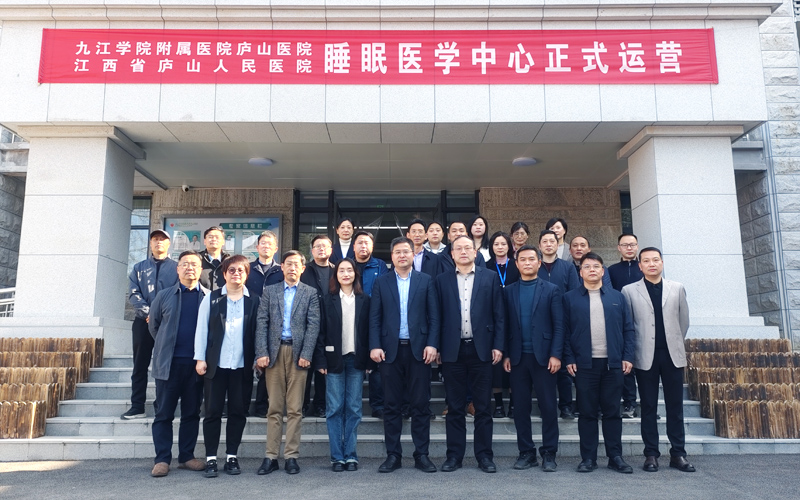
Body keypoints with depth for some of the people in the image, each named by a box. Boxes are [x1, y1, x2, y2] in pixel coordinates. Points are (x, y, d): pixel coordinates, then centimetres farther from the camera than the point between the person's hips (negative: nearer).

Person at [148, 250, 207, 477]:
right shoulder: (164, 296, 5)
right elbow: (153, 323, 15)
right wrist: (165, 344, 12)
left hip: (196, 362, 0)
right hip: (168, 363, 0)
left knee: (192, 413, 9)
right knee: (164, 413, 4)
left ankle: (186, 456, 20)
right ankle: (162, 459, 12)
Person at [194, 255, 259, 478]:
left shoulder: (254, 301, 5)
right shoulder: (211, 298, 4)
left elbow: (258, 331, 5)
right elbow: (202, 329, 2)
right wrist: (200, 358, -4)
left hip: (243, 365, 1)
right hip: (216, 364, 0)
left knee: (238, 412, 7)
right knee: (213, 412, 4)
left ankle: (232, 457, 17)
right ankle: (211, 458, 13)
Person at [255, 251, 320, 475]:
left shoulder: (310, 293, 8)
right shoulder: (269, 291, 12)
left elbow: (313, 325, 1)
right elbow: (262, 323, 5)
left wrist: (306, 354, -10)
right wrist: (261, 353, -6)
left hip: (298, 353, -1)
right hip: (274, 352, 1)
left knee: (295, 409, 3)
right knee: (274, 408, 5)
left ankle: (291, 456, 10)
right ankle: (271, 456, 11)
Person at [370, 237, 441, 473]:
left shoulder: (426, 281, 7)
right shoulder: (381, 282, 8)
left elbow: (434, 316, 3)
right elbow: (374, 317, 4)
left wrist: (432, 344, -7)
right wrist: (375, 346, -6)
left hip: (418, 349, 0)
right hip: (390, 350, 1)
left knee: (421, 404, 4)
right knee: (392, 405, 7)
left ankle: (422, 454, 15)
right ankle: (393, 455, 16)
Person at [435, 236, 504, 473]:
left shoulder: (490, 277, 5)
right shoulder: (442, 280, 7)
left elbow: (499, 314, 3)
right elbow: (438, 315, 5)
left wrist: (498, 345, -3)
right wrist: (437, 347, 0)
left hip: (481, 349, 0)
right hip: (452, 350, 1)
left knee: (483, 407, 6)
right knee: (455, 407, 8)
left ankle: (484, 456, 17)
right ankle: (454, 455, 18)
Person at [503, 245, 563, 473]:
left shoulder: (551, 290, 3)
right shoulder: (508, 291, 9)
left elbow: (559, 325, -2)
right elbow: (505, 325, 7)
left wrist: (556, 354, -10)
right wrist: (506, 355, 0)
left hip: (543, 356, -2)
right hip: (517, 357, 2)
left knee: (548, 406, 3)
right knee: (521, 407, 7)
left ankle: (549, 453, 14)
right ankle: (526, 452, 18)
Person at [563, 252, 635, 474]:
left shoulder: (617, 297, 11)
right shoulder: (570, 298, 5)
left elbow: (628, 329, 9)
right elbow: (565, 331, 1)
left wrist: (628, 356, -1)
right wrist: (569, 359, -6)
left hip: (613, 363, 2)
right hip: (584, 364, -1)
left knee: (612, 412, 8)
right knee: (587, 412, 4)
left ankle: (615, 457, 18)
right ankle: (588, 458, 13)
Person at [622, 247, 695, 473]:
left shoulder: (677, 288, 9)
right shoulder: (629, 291, 3)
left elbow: (684, 321, 13)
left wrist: (674, 343, 13)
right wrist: (634, 348, 2)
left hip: (672, 355, 2)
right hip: (646, 356, -1)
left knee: (675, 406, 6)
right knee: (648, 407, 4)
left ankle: (678, 453, 14)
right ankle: (651, 454, 11)